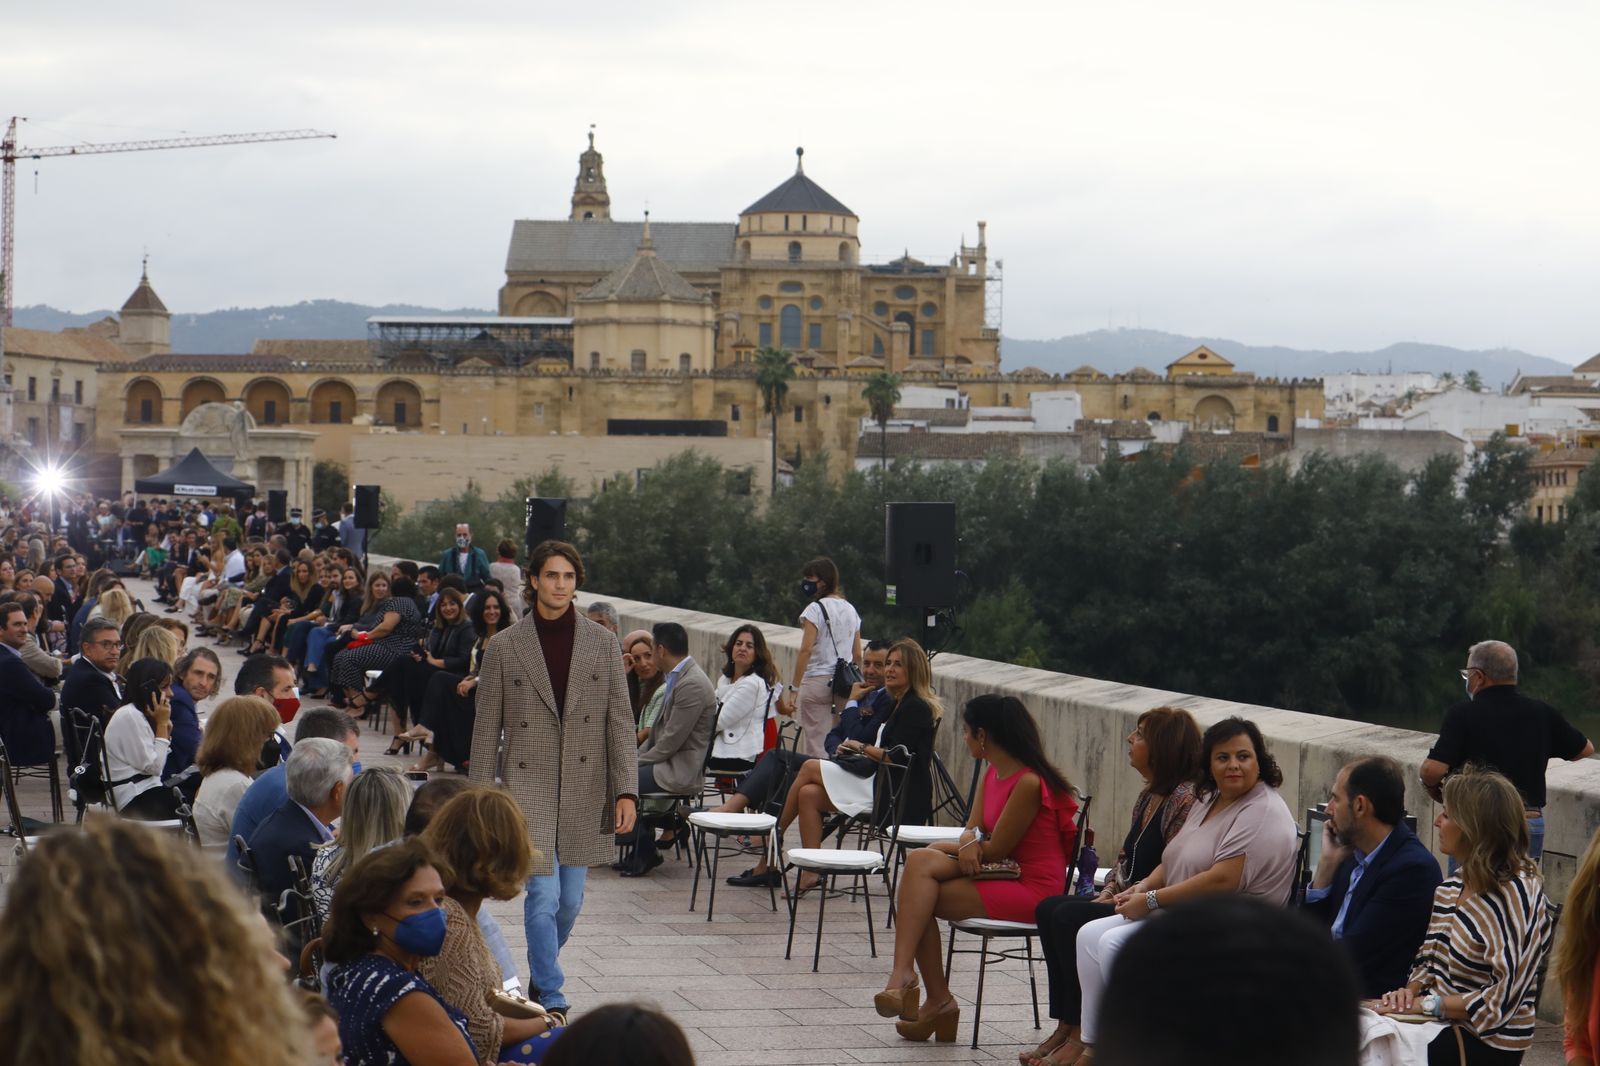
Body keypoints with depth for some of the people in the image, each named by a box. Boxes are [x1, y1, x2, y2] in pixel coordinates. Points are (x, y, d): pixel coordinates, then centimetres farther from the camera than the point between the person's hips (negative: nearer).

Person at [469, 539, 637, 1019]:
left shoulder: (602, 643, 5)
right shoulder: (504, 646, 0)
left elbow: (620, 722, 4)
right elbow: (487, 728, 3)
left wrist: (626, 790, -4)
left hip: (585, 789, 2)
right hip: (529, 786, -2)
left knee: (570, 899, 9)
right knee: (544, 895, -11)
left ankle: (541, 975, 32)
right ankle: (551, 998, -3)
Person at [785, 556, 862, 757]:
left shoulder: (815, 609, -7)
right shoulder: (850, 610, 13)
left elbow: (806, 650, -13)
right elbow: (857, 655, 14)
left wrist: (795, 688, -12)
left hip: (817, 681, -6)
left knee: (816, 746, -5)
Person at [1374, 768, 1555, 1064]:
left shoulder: (1516, 894, -14)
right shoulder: (1454, 884, 10)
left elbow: (1503, 997, -18)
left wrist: (1429, 1004, -16)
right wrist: (1411, 991, -2)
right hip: (1443, 1027, 7)